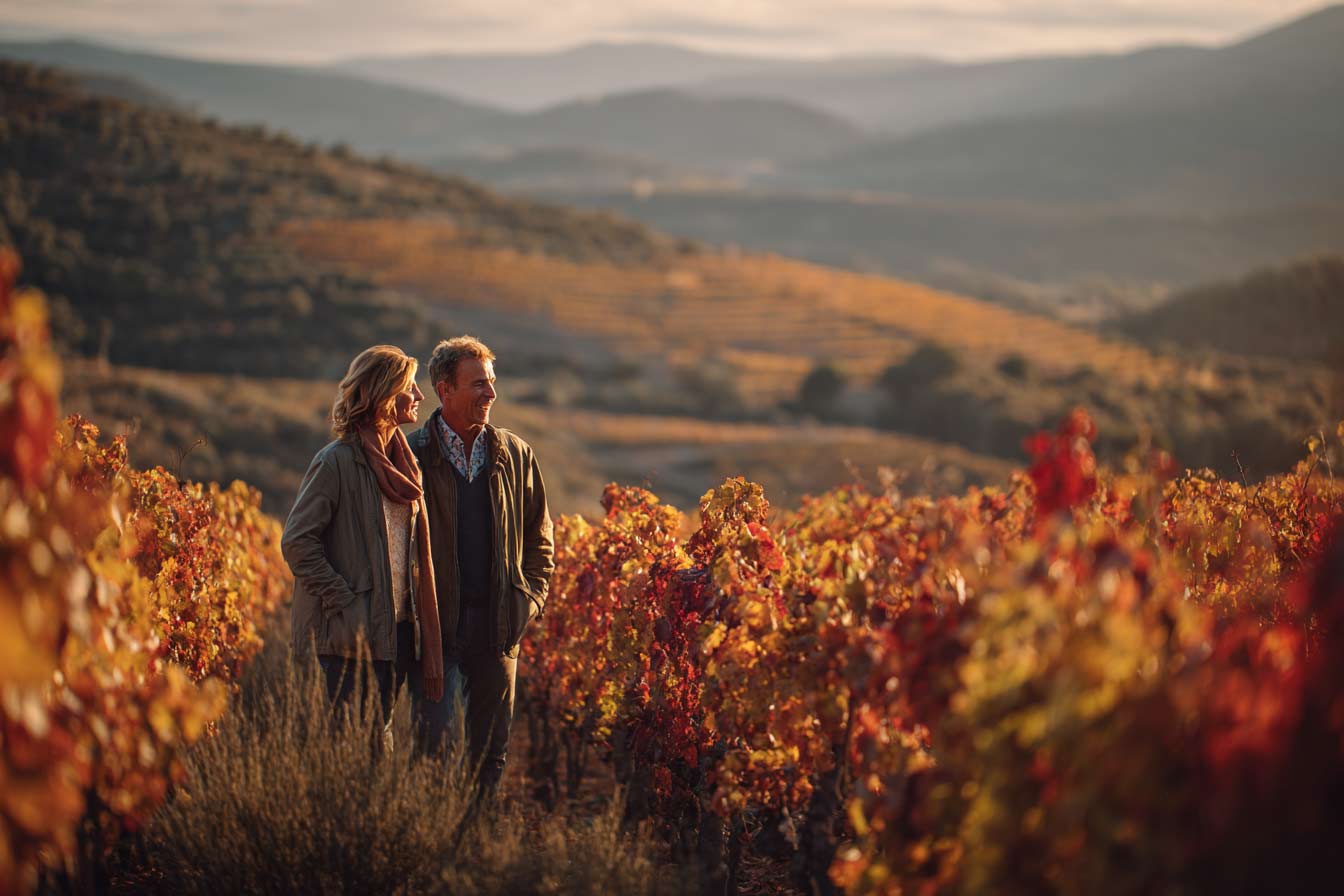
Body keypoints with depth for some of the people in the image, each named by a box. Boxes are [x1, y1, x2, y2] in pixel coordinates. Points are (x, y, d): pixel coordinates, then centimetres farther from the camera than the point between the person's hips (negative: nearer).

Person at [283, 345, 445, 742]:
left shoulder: (401, 460, 13)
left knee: (380, 738, 11)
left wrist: (415, 616, 13)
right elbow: (297, 542, -13)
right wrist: (343, 602, -16)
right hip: (347, 636, -7)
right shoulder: (337, 462, -10)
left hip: (396, 630, 7)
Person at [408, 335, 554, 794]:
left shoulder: (514, 455, 8)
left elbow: (539, 536, 17)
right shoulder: (412, 455, -4)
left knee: (492, 749, 9)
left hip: (498, 626, 4)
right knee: (440, 745, -8)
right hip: (438, 625, -4)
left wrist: (532, 597, 6)